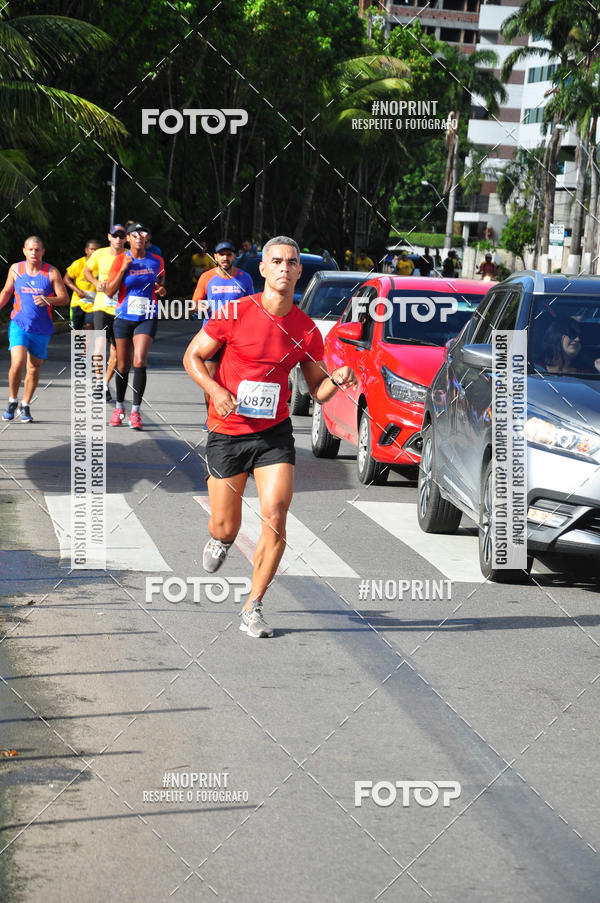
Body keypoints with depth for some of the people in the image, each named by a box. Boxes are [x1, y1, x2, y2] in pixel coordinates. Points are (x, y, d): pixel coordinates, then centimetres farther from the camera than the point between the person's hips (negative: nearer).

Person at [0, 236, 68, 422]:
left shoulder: (51, 272, -2)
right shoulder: (15, 269, 4)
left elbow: (64, 298, -4)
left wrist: (48, 300, -21)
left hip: (42, 329, 0)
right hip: (19, 325, 0)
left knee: (33, 368, 6)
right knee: (17, 363, -17)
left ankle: (25, 406, 23)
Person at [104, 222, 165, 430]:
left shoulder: (156, 261, 4)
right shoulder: (120, 260, -2)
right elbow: (110, 292, -8)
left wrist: (161, 290, -3)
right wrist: (124, 269, -18)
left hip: (147, 319, 0)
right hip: (124, 318, 0)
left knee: (140, 361, -18)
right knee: (123, 365, 8)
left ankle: (136, 411, -13)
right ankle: (119, 407, 29)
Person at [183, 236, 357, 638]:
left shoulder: (307, 330, -1)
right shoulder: (235, 314, -8)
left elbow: (318, 391, 8)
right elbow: (193, 356, 1)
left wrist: (336, 380, -14)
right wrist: (215, 390, -15)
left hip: (274, 434, 1)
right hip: (227, 432, -1)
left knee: (275, 518, -15)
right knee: (226, 528, 5)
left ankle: (253, 608, 1)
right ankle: (219, 540, 46)